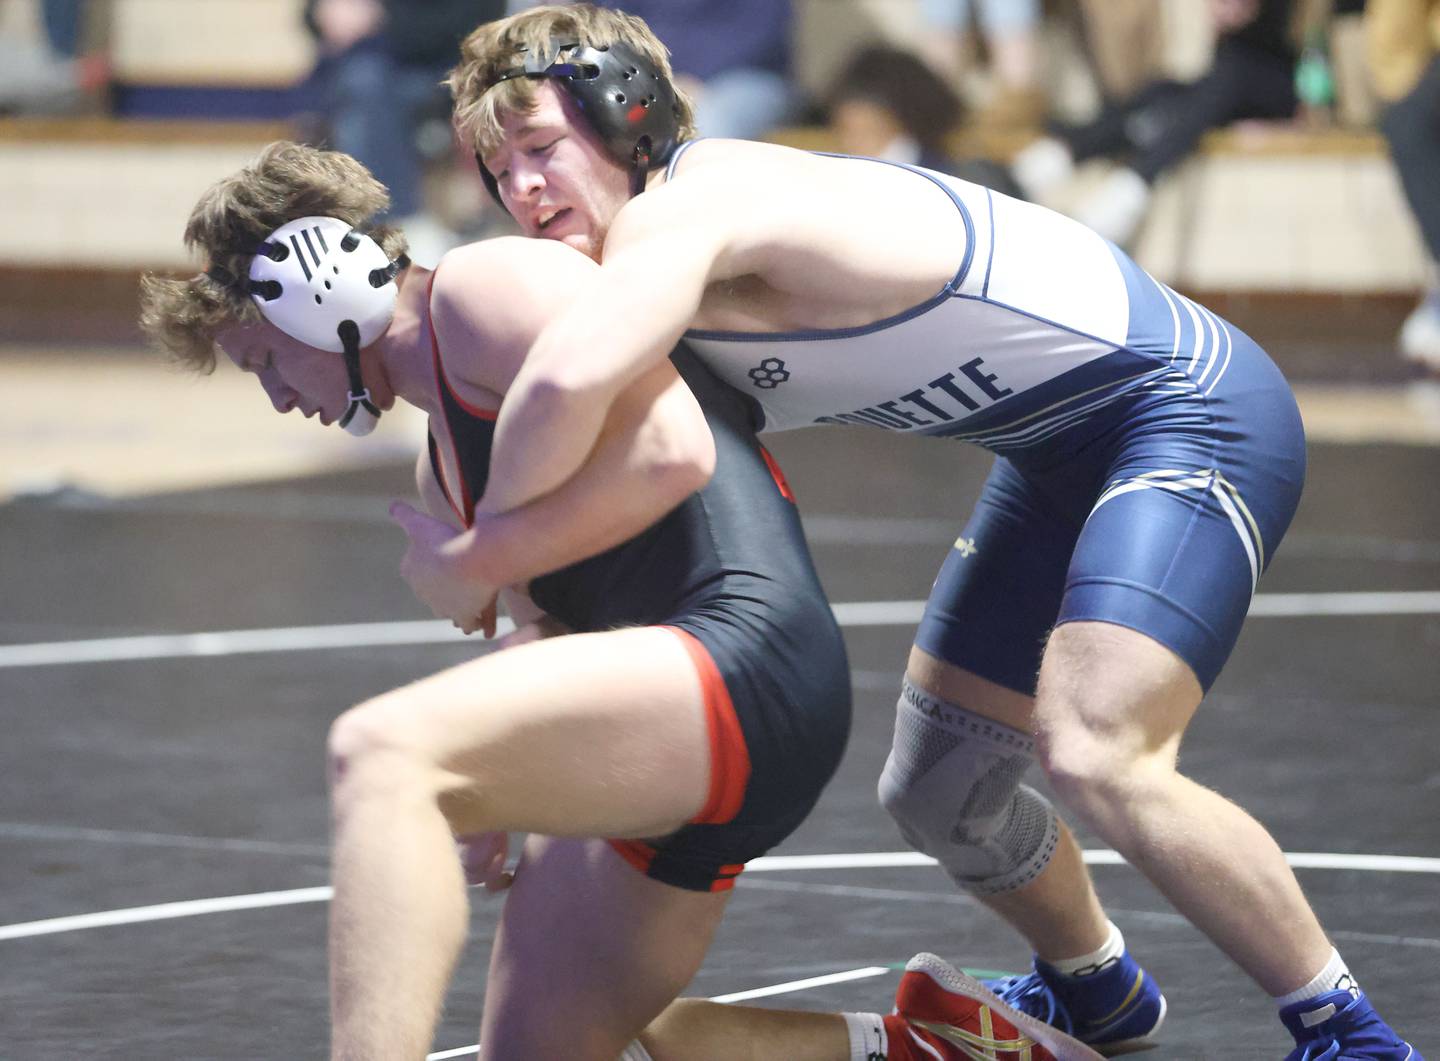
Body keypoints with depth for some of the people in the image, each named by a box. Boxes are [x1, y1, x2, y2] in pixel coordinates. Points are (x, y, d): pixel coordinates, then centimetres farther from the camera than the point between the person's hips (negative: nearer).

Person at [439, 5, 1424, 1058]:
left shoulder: (684, 210, -25)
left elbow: (568, 379, -45)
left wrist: (482, 552, -29)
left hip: (1191, 409, -10)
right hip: (1062, 457, 10)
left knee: (1097, 758, -29)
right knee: (938, 792, 16)